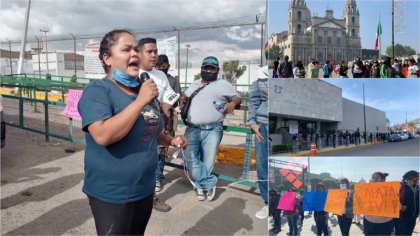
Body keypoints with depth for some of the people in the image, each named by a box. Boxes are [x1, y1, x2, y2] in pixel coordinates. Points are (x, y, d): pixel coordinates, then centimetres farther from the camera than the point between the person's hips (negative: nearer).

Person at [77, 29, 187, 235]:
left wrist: (170, 140, 4)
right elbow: (103, 136, -32)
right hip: (111, 194, -7)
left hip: (145, 189, 8)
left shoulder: (140, 90, 7)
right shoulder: (97, 90, -16)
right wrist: (141, 101, -28)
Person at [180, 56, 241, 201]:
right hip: (192, 129, 4)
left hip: (212, 130, -3)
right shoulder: (194, 84, 22)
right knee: (190, 157, -13)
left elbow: (238, 97, 9)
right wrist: (182, 99, 9)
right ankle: (209, 182, -2)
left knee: (207, 162, 0)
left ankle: (201, 186, 19)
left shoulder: (223, 84, 8)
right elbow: (185, 97, 33)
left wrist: (232, 103, -14)